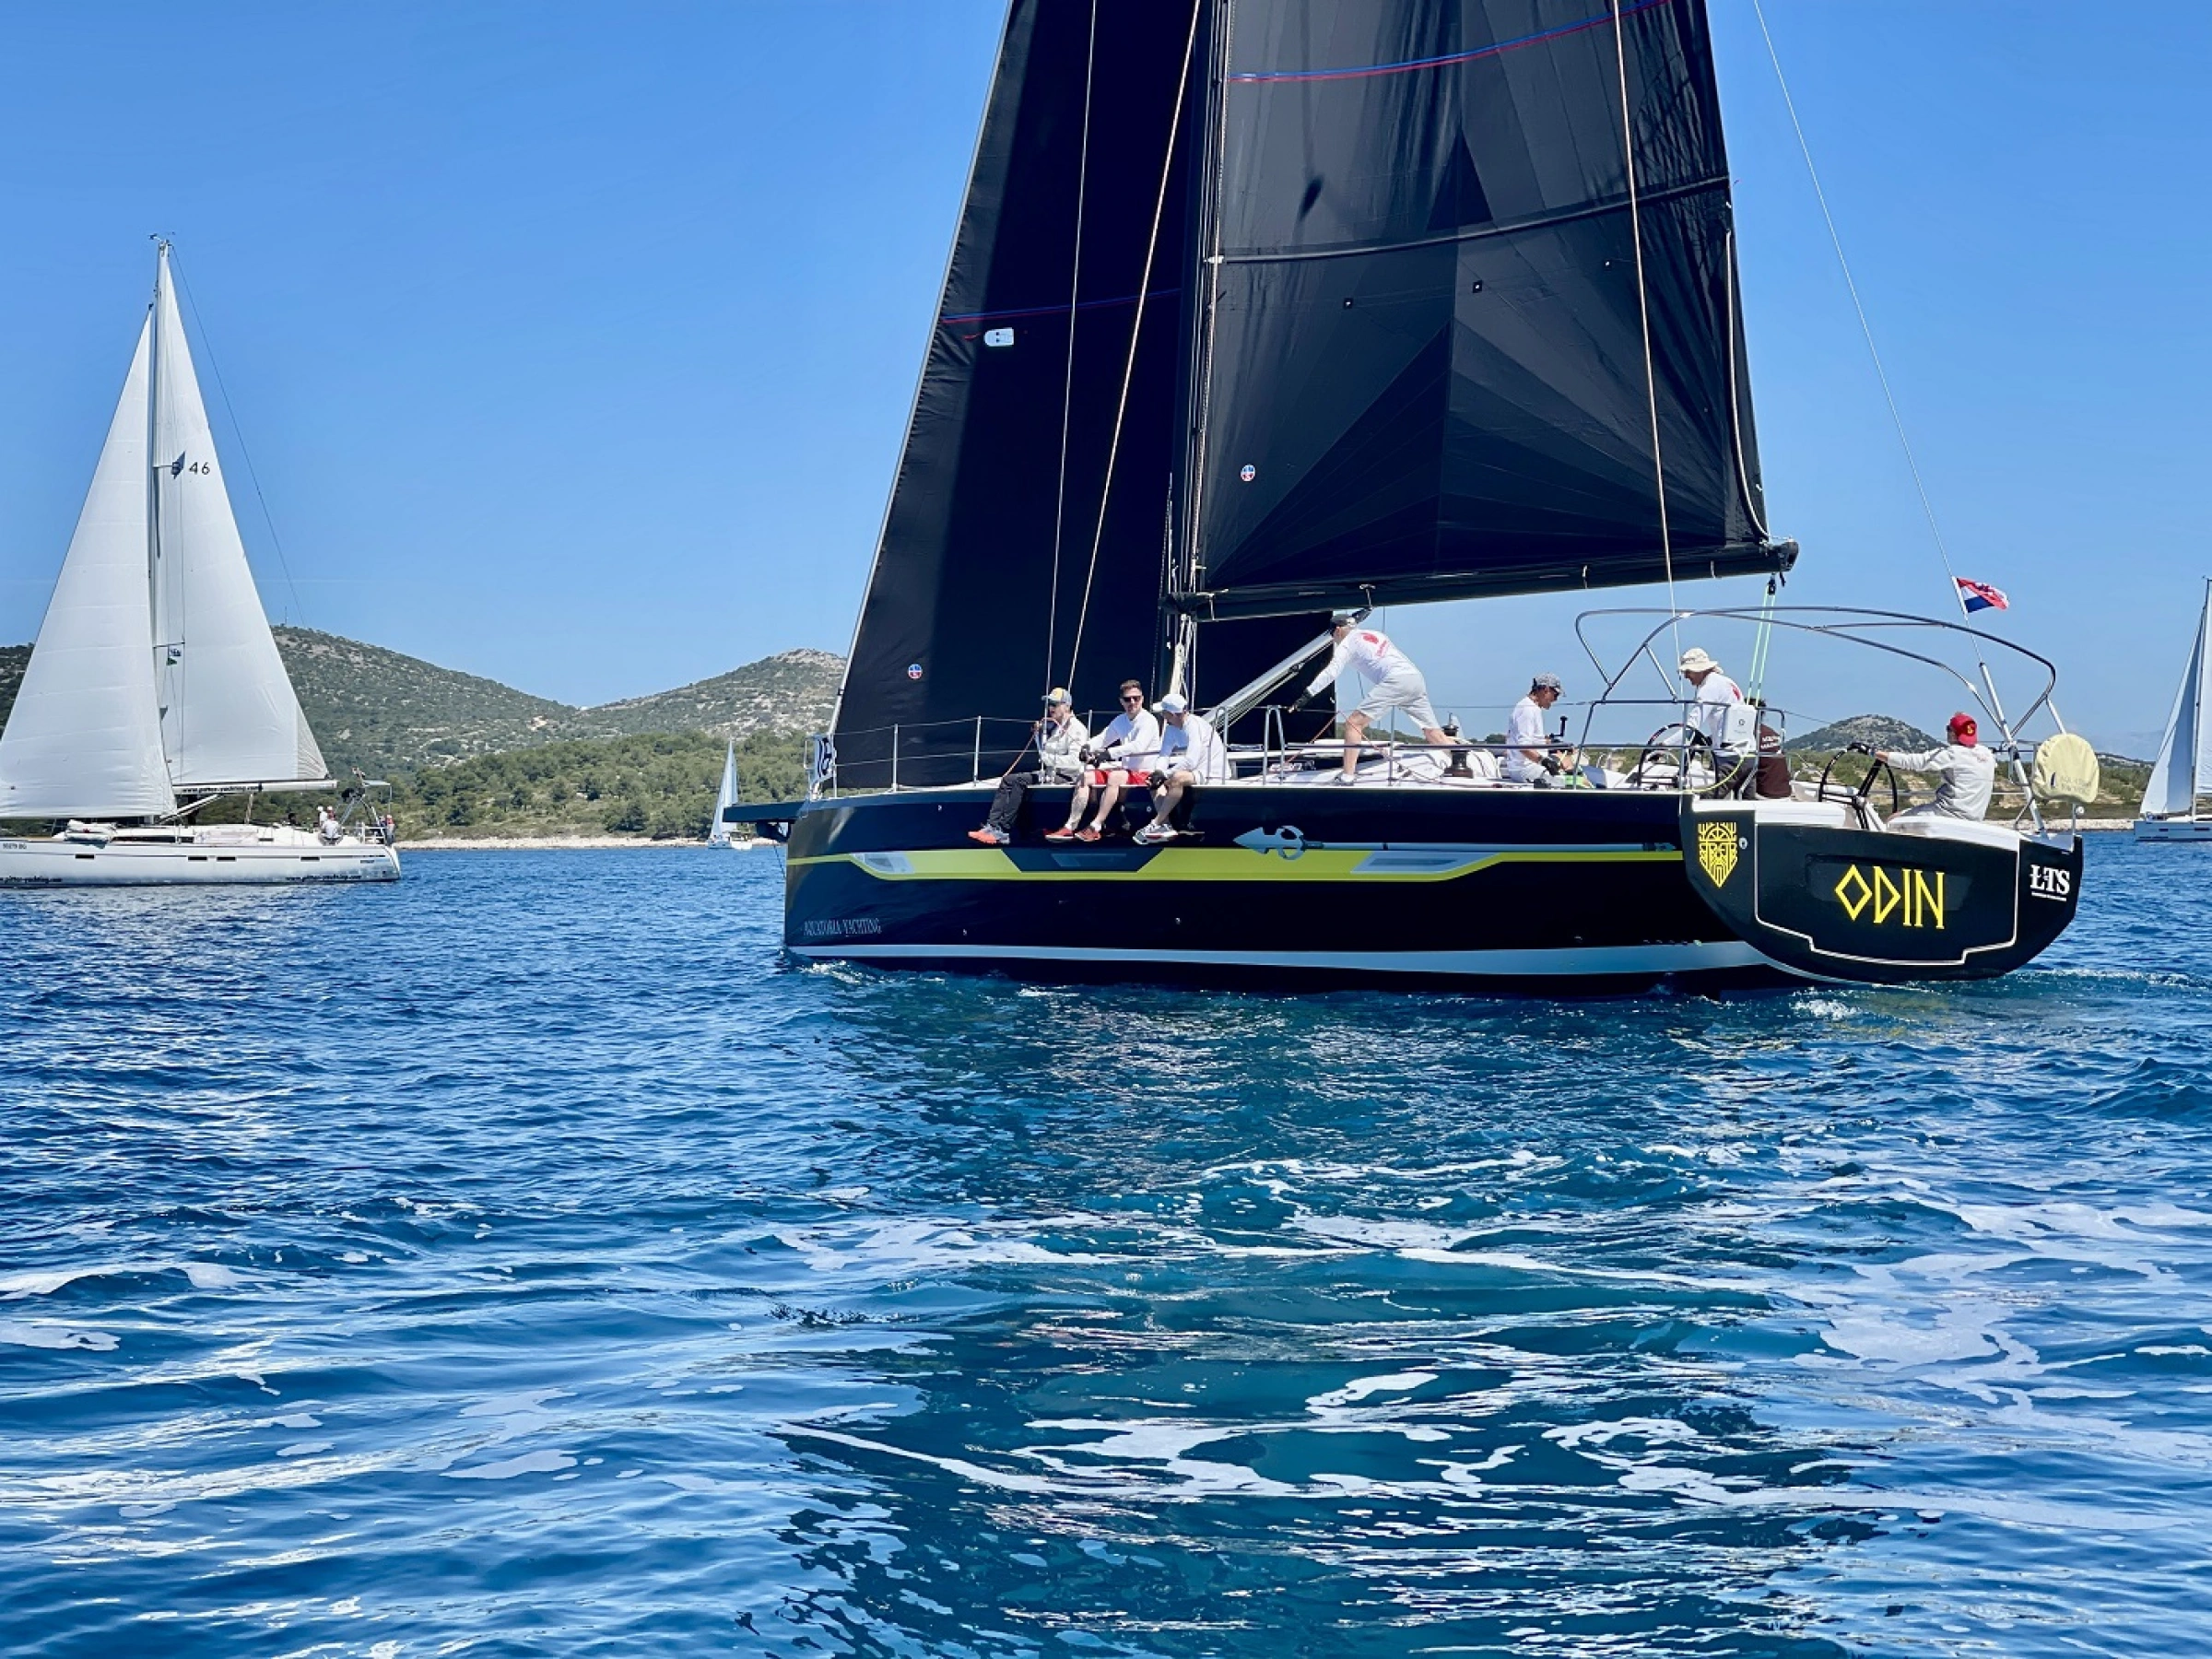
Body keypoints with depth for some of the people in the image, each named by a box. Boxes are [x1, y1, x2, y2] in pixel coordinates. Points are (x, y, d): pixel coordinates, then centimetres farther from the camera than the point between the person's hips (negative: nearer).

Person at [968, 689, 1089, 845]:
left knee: (1019, 781, -26)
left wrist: (1048, 758, -25)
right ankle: (992, 826, -17)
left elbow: (1074, 761, -22)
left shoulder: (1077, 729, -10)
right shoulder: (1054, 727, 19)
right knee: (1008, 780, -6)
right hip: (1048, 773, 10)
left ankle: (1002, 831, -27)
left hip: (1066, 776, -10)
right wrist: (1038, 734, 12)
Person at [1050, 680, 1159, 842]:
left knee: (1115, 777, -35)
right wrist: (1088, 748, -9)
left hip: (1144, 773, -8)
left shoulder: (1149, 721, -11)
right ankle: (1070, 827, -12)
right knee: (1084, 777, -3)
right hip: (1125, 769, 8)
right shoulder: (1120, 721, 13)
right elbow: (1102, 739, 15)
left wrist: (1109, 753, -33)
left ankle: (1096, 827, -36)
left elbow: (1138, 746, -26)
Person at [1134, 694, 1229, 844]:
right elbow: (1164, 755, 4)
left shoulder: (1195, 725, -22)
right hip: (1196, 772, 10)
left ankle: (1156, 824, -28)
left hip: (1214, 775, -10)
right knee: (1155, 782, 2)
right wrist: (1158, 771, -17)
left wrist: (1165, 774, -22)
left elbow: (1191, 761, -29)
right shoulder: (1172, 728, 5)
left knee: (1177, 778, -34)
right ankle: (1166, 826, -15)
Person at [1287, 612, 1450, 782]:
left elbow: (1330, 672, -1)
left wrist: (1306, 695, -4)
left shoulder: (1348, 643, 11)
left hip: (1395, 680, -7)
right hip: (1416, 677, 7)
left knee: (1353, 723, -4)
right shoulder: (1374, 634, 32)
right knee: (1433, 734, 11)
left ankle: (1347, 777, -12)